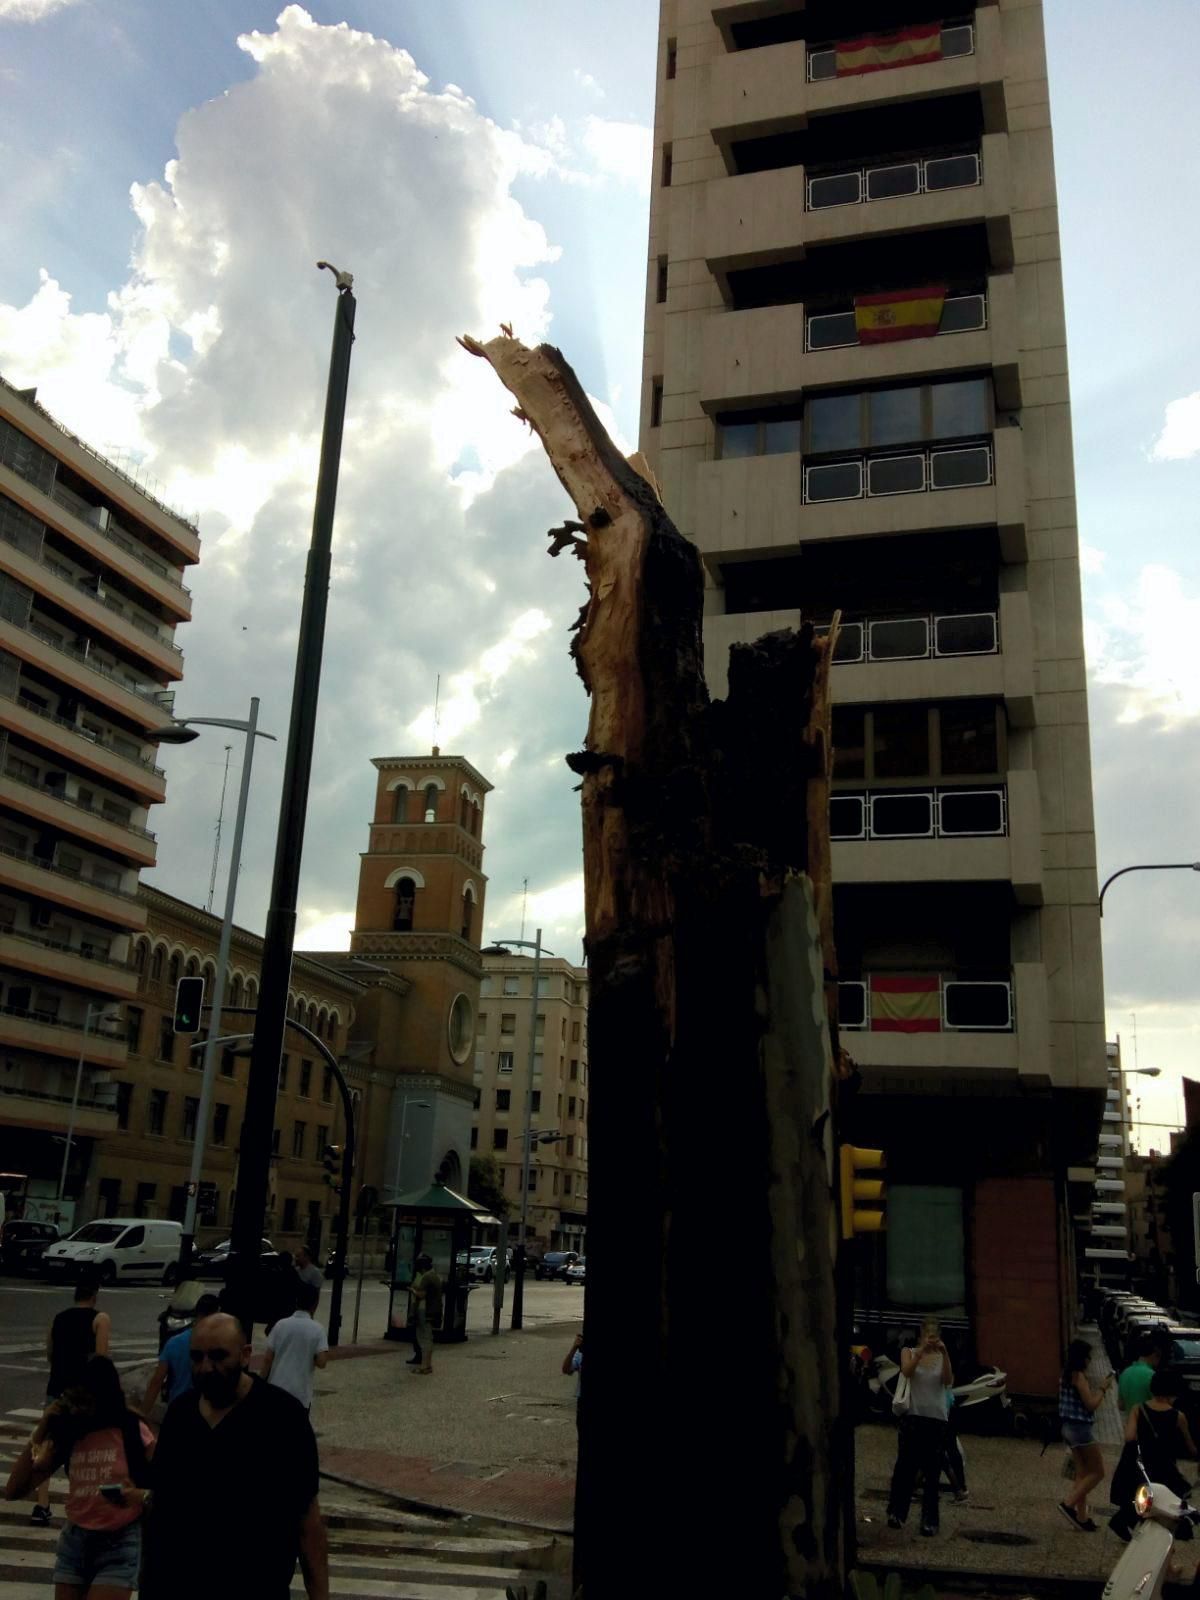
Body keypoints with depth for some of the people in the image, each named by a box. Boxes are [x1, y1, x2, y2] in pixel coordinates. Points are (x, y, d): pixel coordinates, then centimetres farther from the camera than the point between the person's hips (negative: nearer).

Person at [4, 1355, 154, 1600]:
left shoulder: (132, 1431, -12)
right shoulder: (67, 1434, 0)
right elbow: (13, 1491, -4)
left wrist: (141, 1496, -27)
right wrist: (39, 1433, -11)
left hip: (119, 1544, -5)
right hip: (74, 1542, 5)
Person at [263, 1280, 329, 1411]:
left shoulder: (280, 1325, -2)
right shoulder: (317, 1329, -8)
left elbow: (268, 1359, -2)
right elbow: (321, 1362, -15)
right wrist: (310, 1357, 7)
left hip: (276, 1389, 2)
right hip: (300, 1393, -2)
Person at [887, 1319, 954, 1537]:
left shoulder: (941, 1357, 6)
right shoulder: (909, 1352, 4)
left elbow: (949, 1382, -10)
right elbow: (906, 1372, -16)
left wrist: (945, 1354, -20)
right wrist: (921, 1350, -28)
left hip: (936, 1419, 1)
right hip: (913, 1417, -1)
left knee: (932, 1473, 4)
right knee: (905, 1467, -1)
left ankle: (929, 1521, 10)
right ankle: (896, 1513, 11)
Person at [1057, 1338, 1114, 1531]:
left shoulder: (1066, 1375, 11)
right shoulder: (1078, 1375, -17)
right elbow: (1091, 1405, -16)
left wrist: (1100, 1389, 15)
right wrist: (1103, 1389, -3)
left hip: (1069, 1427, 9)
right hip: (1080, 1427, -9)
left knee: (1082, 1474, 14)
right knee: (1097, 1472, 0)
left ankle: (1082, 1517, 15)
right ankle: (1068, 1504, -4)